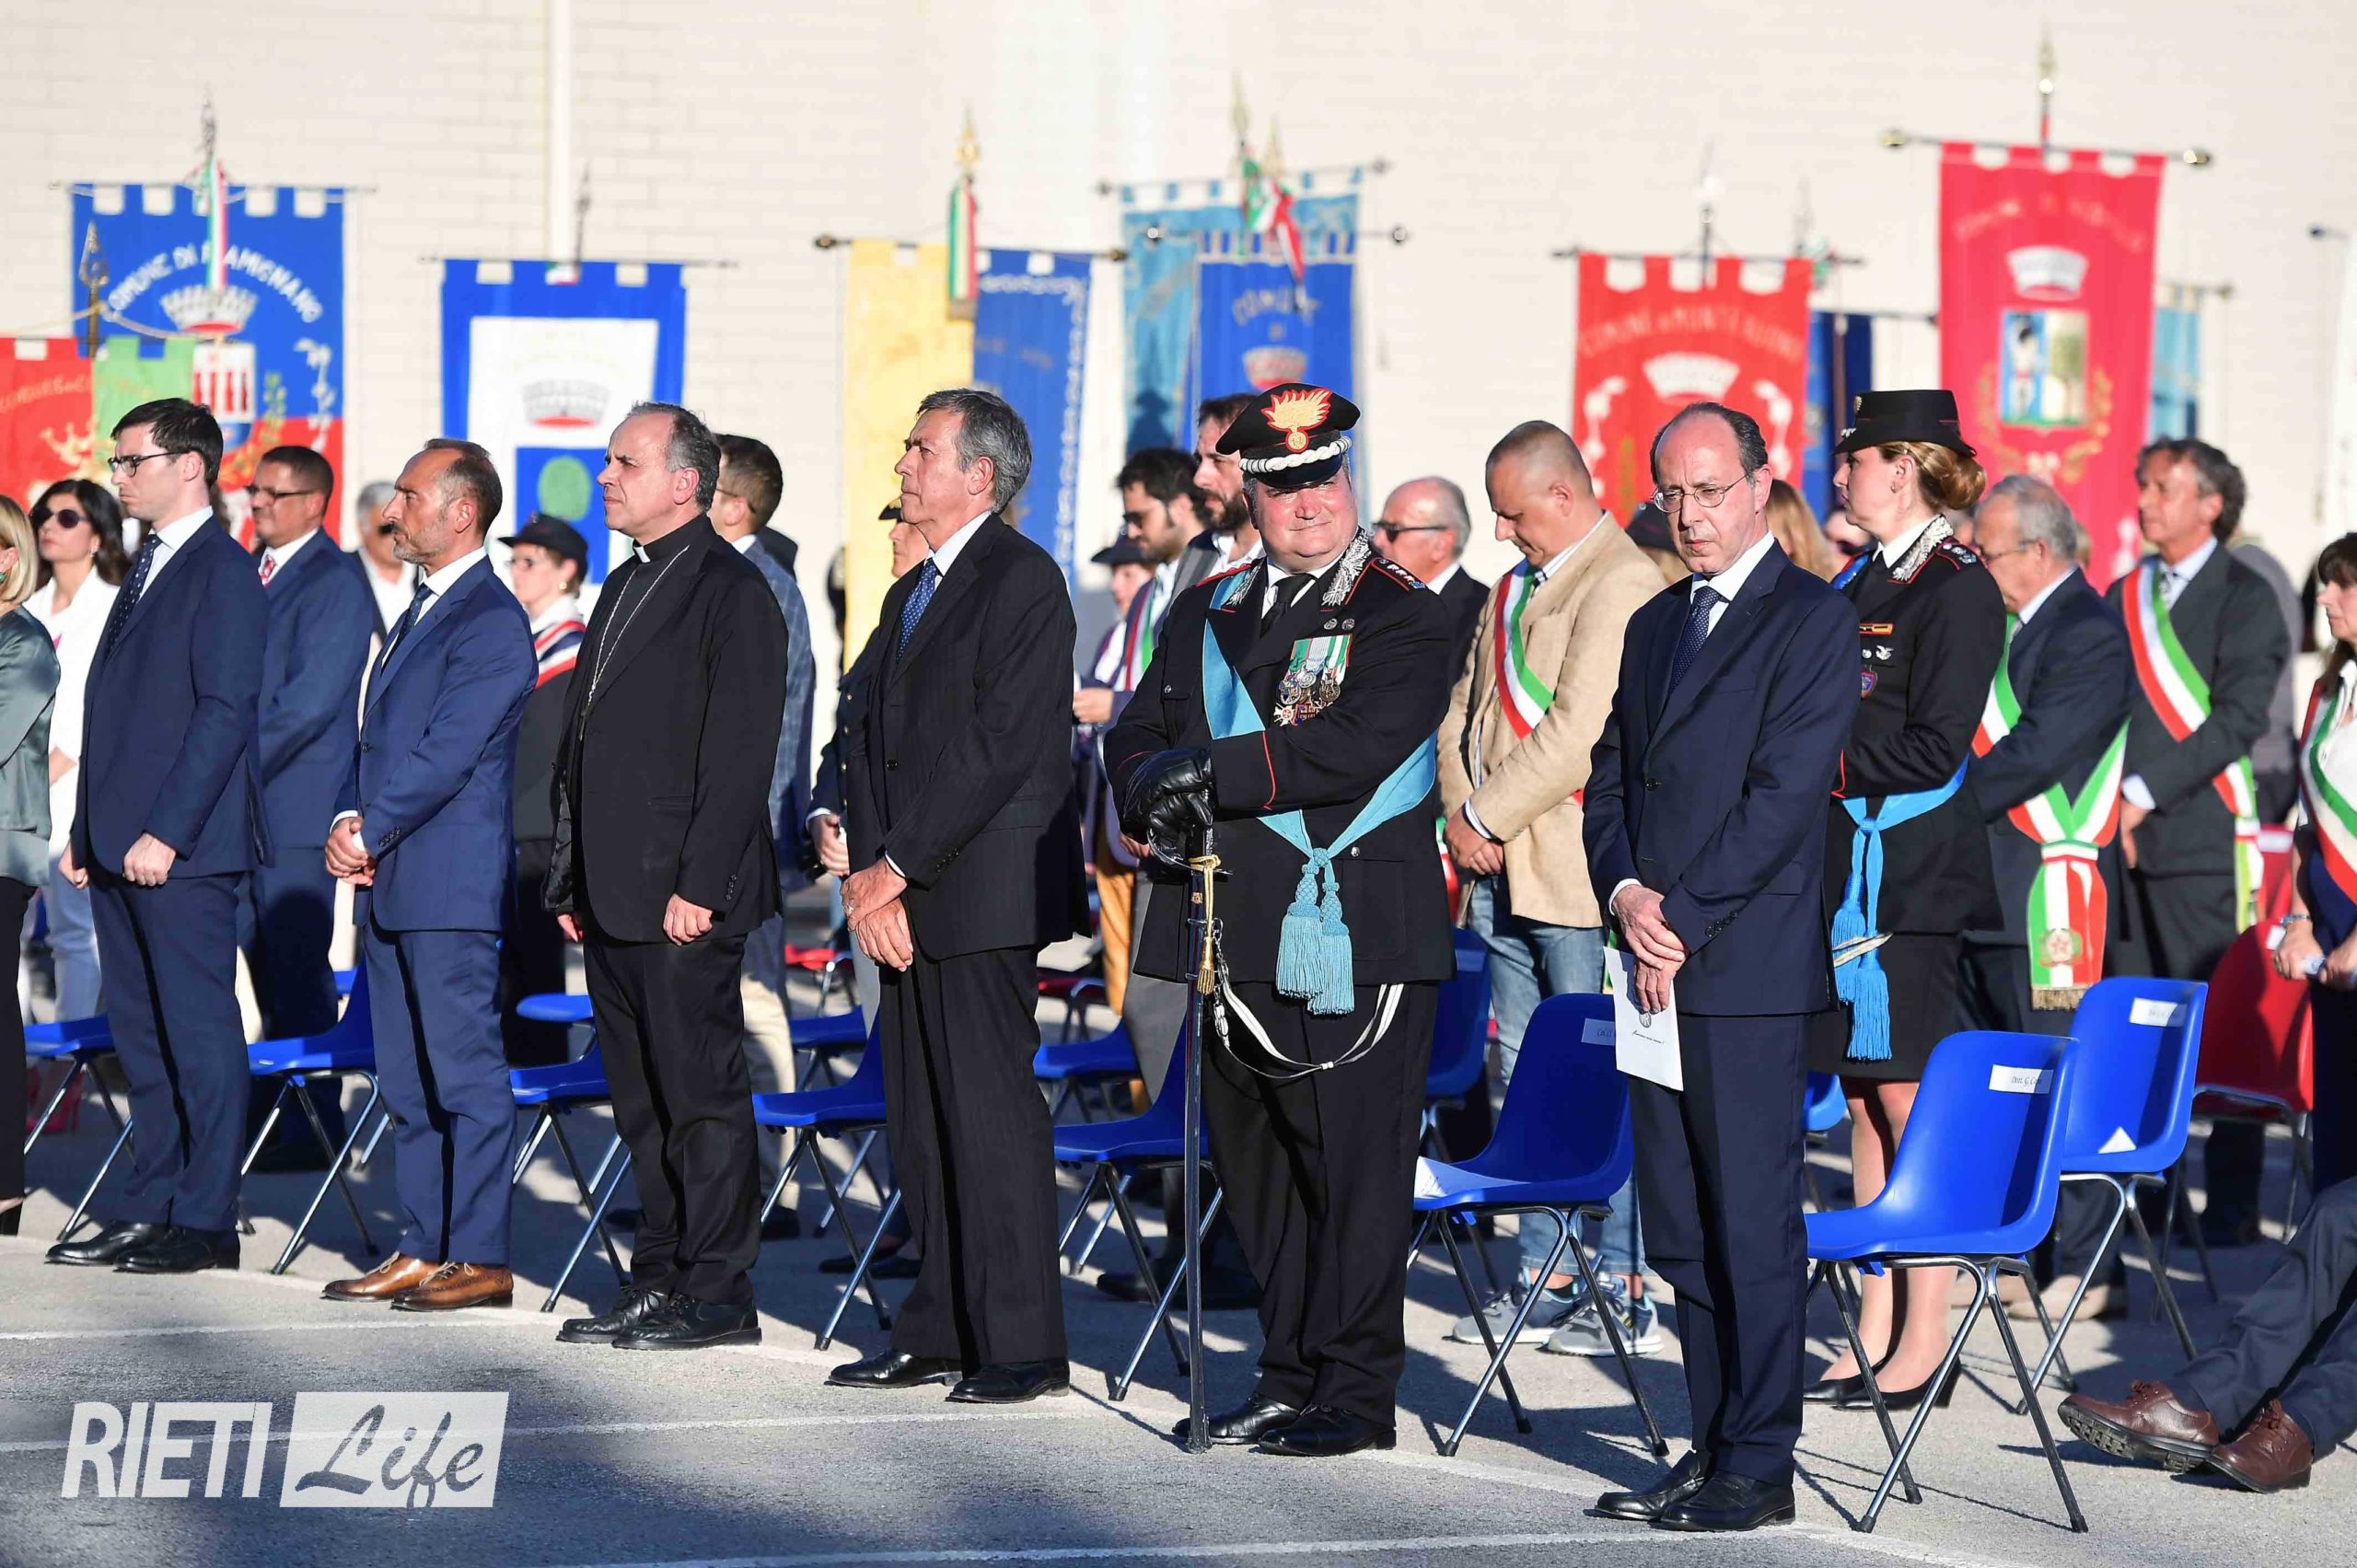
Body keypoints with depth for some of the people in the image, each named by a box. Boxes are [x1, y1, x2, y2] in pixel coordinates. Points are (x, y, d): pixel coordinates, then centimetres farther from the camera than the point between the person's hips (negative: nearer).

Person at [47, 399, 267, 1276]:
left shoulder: (223, 572, -9)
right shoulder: (146, 569, 19)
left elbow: (225, 711, -16)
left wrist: (165, 832, -20)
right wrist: (87, 832, 15)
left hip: (182, 849, -9)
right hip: (120, 847, 9)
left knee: (200, 1033, -4)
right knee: (140, 1035, 11)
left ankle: (205, 1221, -1)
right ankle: (148, 1210, 17)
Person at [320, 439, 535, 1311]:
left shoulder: (490, 621, -11)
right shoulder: (419, 613, 19)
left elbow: (447, 753, -17)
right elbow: (376, 738, 19)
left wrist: (370, 833, -11)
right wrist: (346, 824, 2)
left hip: (450, 886, -9)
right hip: (388, 884, 9)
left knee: (465, 1076, -6)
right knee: (407, 1084, 12)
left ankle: (481, 1259, -4)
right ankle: (422, 1250, 17)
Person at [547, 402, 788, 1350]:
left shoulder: (733, 593, -9)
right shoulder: (624, 588, 18)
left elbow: (740, 752, -15)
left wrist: (700, 886, -19)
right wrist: (573, 881, 15)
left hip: (683, 895, -9)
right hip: (614, 897, 9)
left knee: (700, 1092, -4)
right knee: (642, 1099, 12)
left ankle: (718, 1297, 1)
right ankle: (659, 1281, 18)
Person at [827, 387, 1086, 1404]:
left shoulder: (1023, 582, -9)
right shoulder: (911, 595, 20)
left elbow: (999, 749, -16)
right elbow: (871, 742, 17)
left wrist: (897, 867, -14)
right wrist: (868, 873, 2)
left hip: (981, 895, -9)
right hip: (902, 897, 9)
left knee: (990, 1116, -8)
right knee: (919, 1121, 9)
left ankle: (1021, 1345, -3)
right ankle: (940, 1332, 16)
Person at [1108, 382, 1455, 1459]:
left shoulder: (1404, 618, -3)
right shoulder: (1207, 615, 17)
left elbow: (1358, 748, -17)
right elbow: (1137, 738, 14)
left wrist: (1214, 771, -18)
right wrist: (1158, 791, -9)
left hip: (1351, 944, -6)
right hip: (1236, 938, 7)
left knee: (1352, 1167, -5)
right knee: (1254, 1167, 12)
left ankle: (1356, 1389, 2)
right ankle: (1288, 1376, 23)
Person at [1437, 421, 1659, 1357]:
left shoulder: (1624, 585, -12)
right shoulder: (1513, 588, 19)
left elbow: (1580, 731, -20)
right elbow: (1465, 709, 21)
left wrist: (1487, 816, -13)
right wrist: (1461, 811, 4)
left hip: (1581, 873, -9)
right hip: (1503, 870, 9)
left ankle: (1623, 1289, -1)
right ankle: (1544, 1280, 17)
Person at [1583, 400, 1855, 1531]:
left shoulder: (1812, 621, -5)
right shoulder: (1653, 626, 19)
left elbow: (1784, 792, -12)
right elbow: (1609, 785, 17)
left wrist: (1681, 919, -13)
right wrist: (1626, 897, -2)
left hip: (1749, 969, -7)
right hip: (1657, 967, 7)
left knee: (1753, 1224, -5)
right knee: (1678, 1228, 9)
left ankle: (1758, 1467, 0)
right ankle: (1714, 1448, 17)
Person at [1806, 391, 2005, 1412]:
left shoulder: (1957, 589, -10)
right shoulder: (1859, 581, 15)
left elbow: (1935, 747, -16)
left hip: (1908, 883, -8)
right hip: (1844, 868, 8)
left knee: (1908, 1101, -6)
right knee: (1865, 1103, 10)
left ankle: (1925, 1339, -1)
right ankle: (1876, 1329, 15)